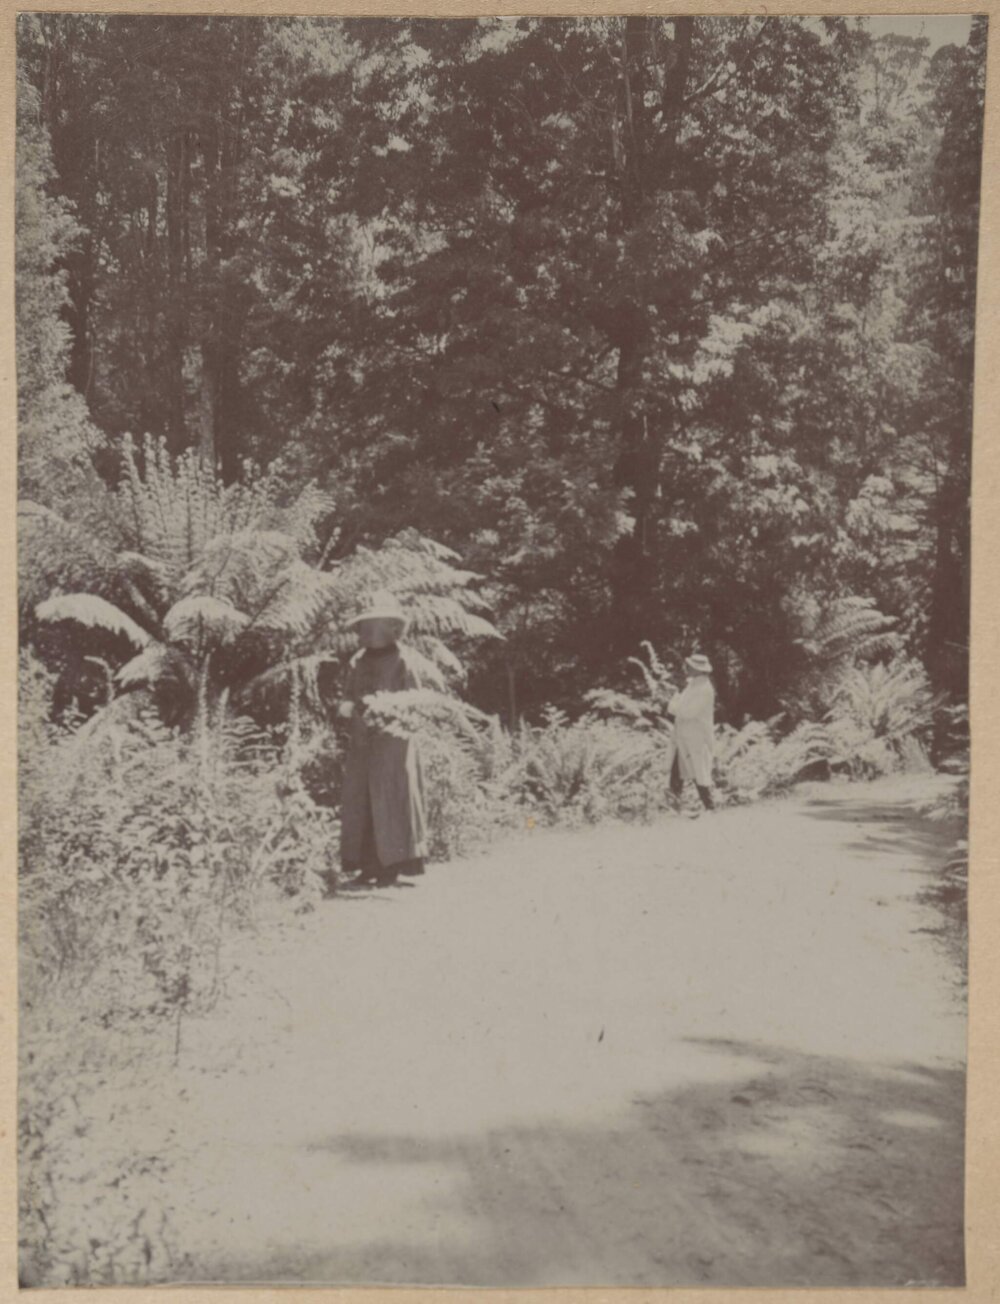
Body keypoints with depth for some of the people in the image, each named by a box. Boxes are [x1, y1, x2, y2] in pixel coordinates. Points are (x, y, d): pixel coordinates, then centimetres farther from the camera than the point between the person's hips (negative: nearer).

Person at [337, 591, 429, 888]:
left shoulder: (402, 658, -2)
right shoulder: (358, 661, 13)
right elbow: (348, 699, 16)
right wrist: (349, 707, -6)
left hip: (392, 740, -5)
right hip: (362, 741, 5)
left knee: (390, 797, -7)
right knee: (359, 800, 2)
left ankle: (393, 864, -3)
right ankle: (369, 864, 6)